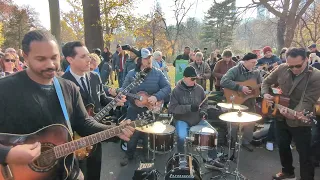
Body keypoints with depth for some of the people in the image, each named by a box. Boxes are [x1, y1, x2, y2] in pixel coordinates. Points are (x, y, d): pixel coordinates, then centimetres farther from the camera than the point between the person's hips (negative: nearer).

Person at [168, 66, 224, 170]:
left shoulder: (199, 89, 1)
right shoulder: (177, 90, -12)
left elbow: (205, 103, 14)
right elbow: (172, 108, -18)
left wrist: (203, 111, -8)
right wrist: (189, 108, -26)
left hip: (198, 120, 5)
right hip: (182, 120, -4)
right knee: (182, 137, -30)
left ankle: (211, 160, 9)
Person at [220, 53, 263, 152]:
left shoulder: (256, 72, 3)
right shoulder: (235, 70, -15)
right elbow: (223, 81, -29)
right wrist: (240, 88, -30)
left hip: (250, 102, 5)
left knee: (251, 122, 11)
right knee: (235, 123, 3)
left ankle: (246, 141, 33)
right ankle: (232, 142, 28)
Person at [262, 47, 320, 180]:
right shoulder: (282, 69, -5)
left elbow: (308, 101, -25)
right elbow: (267, 82, 8)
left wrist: (295, 114, -42)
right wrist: (265, 94, -12)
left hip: (300, 123, -5)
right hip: (281, 118, 5)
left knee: (304, 155, 5)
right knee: (282, 147, 21)